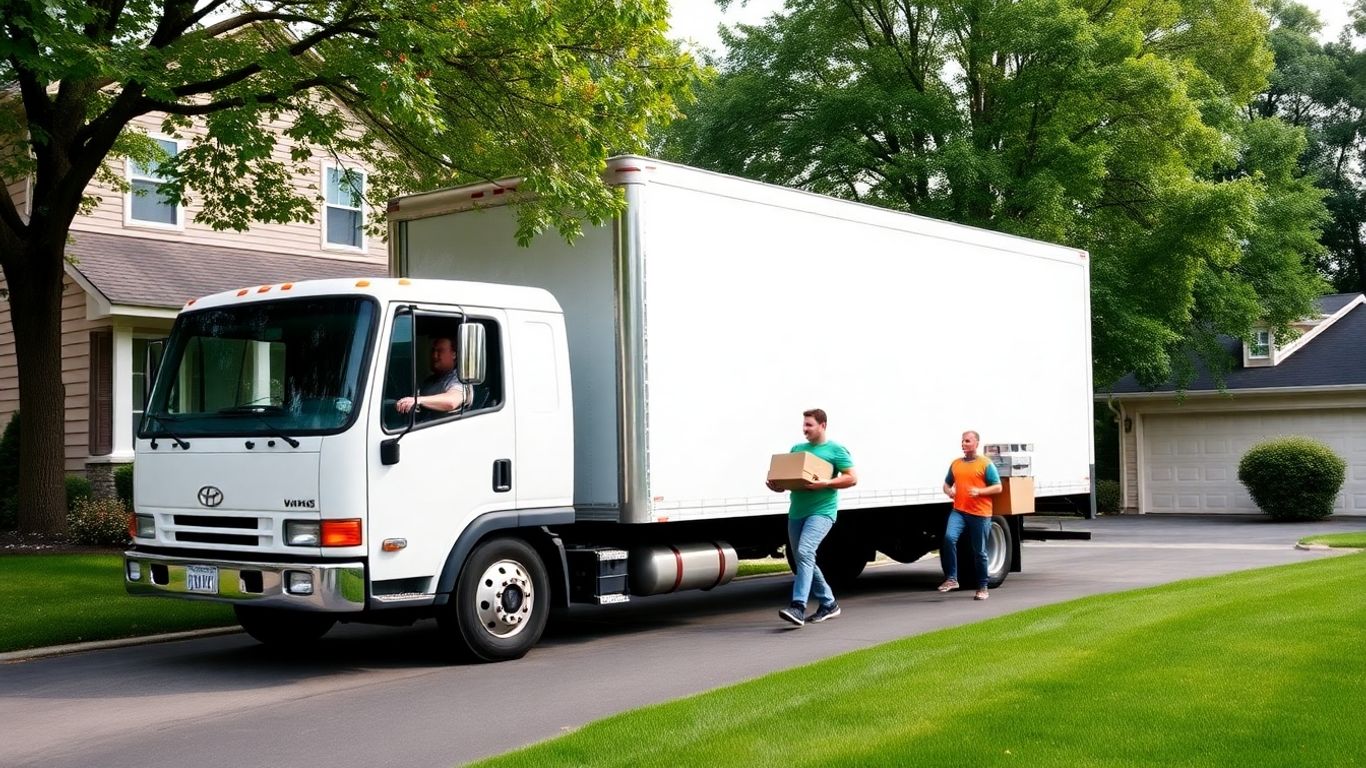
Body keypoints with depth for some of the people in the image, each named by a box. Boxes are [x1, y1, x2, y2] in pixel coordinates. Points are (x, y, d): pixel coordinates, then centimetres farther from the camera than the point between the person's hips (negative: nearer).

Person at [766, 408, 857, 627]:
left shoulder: (835, 450, 0)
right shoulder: (796, 449, 18)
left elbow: (852, 478, -5)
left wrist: (824, 484, -18)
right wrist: (777, 485, -4)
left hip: (821, 510, -7)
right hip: (796, 511, 7)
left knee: (805, 552, -24)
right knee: (804, 559, 12)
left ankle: (798, 607, -29)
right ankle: (828, 604, 28)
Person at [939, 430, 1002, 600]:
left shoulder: (986, 464, -1)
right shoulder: (956, 464, 13)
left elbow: (998, 487, -2)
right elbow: (947, 483, 24)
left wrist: (979, 491, -17)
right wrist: (948, 491, 1)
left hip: (980, 514, -3)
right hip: (959, 511, 3)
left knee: (979, 552, 5)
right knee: (949, 537, -23)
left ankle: (982, 588, 17)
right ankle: (951, 578, -15)